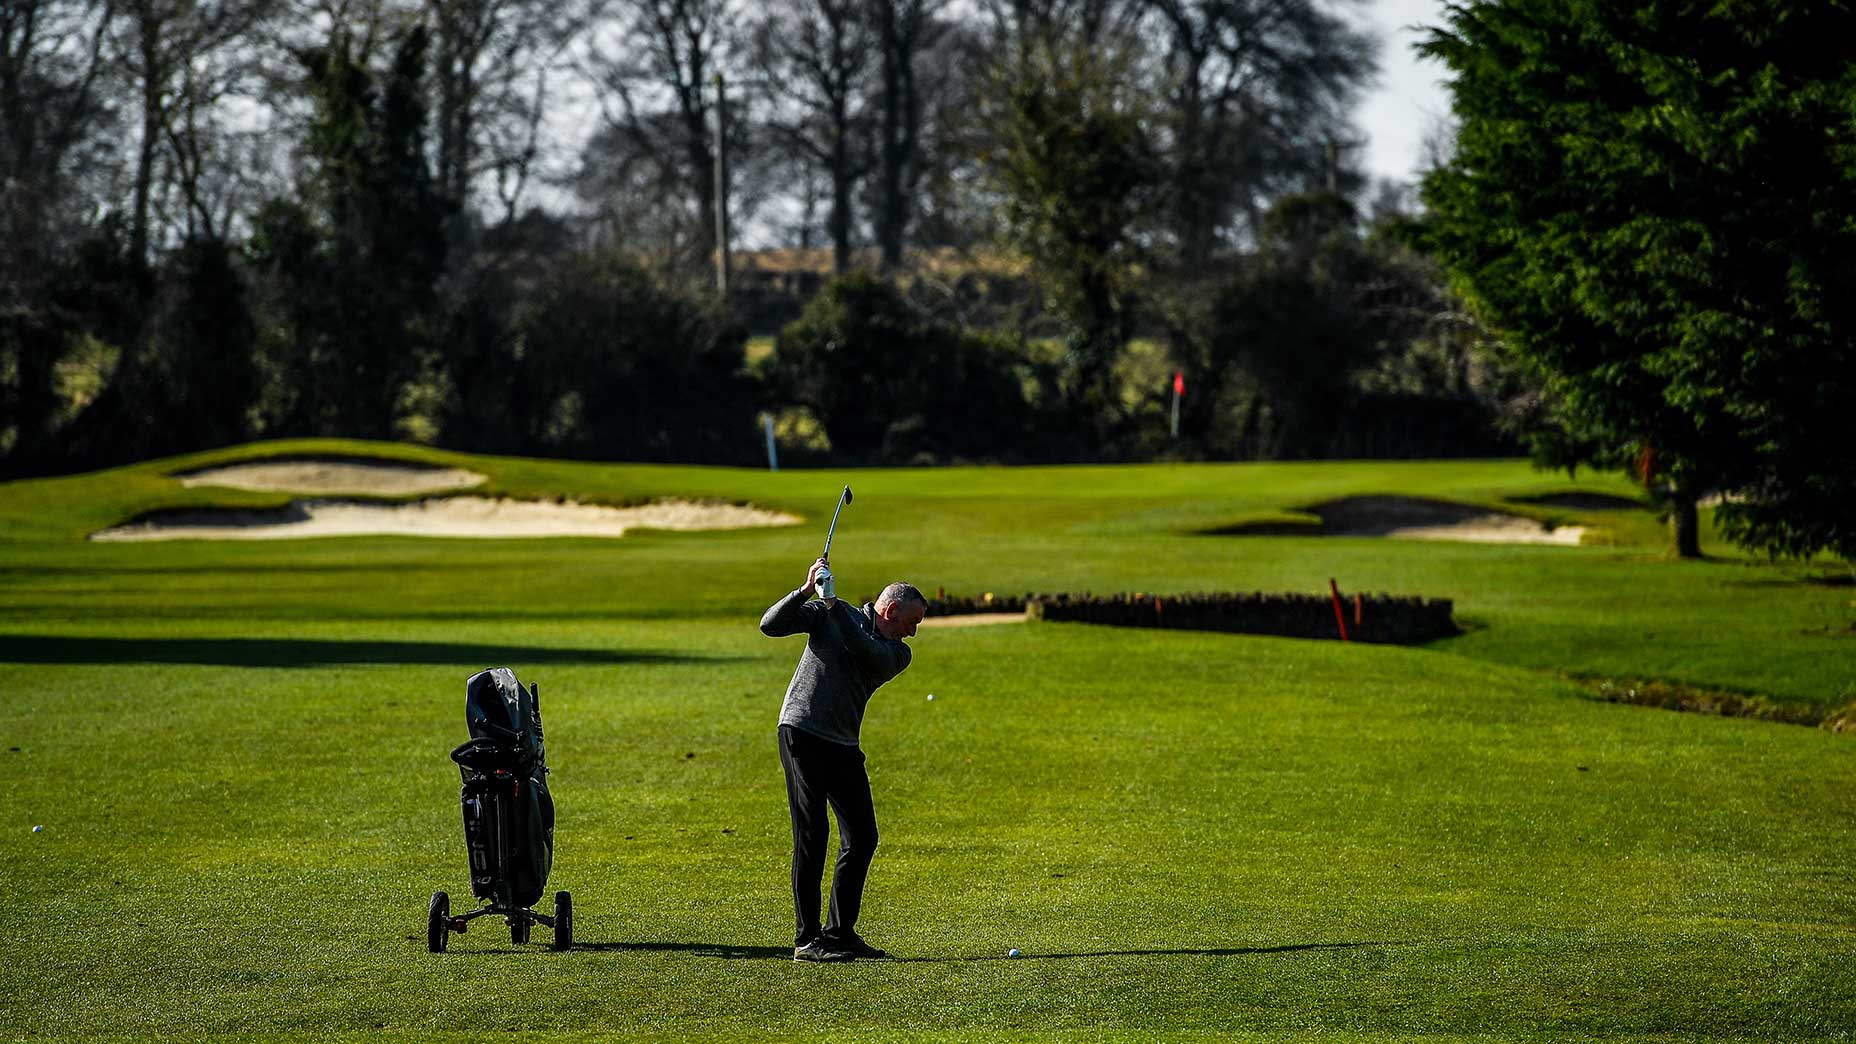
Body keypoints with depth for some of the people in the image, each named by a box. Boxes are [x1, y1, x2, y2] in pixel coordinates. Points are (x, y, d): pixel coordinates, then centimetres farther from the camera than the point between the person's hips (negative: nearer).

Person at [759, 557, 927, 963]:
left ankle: (841, 931, 17)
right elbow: (770, 625, -7)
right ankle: (806, 939, -9)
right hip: (802, 730, -6)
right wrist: (807, 591, -19)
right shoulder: (826, 614, 4)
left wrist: (838, 609, -20)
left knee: (862, 837, 5)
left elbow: (867, 652, -11)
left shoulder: (897, 653, 12)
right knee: (812, 834, -10)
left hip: (844, 746, 6)